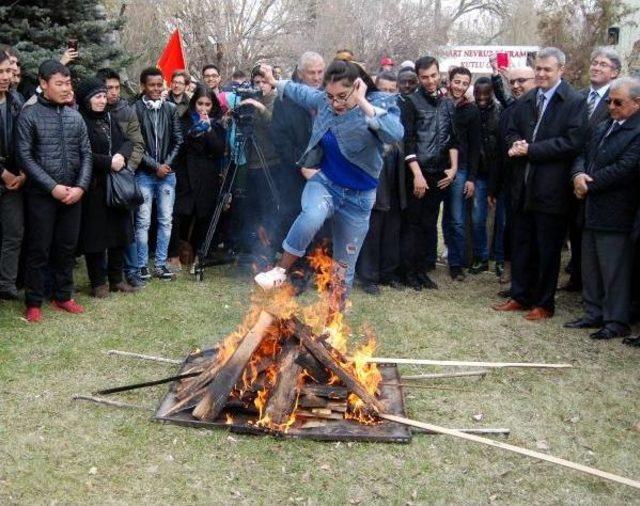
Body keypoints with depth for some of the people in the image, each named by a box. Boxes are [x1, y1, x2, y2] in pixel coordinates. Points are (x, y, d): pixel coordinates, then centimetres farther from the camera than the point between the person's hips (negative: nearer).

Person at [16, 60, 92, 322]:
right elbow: (25, 156, -9)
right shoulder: (29, 115, -5)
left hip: (72, 193, 4)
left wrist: (80, 186, -7)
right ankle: (34, 302, 11)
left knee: (67, 247, 10)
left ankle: (63, 296, 23)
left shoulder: (75, 117, 8)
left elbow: (86, 154, 8)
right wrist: (52, 187, -15)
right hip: (42, 194, -4)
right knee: (39, 249, 1)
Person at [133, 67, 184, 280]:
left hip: (167, 172, 4)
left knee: (166, 220, 6)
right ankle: (142, 265, 8)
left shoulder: (171, 108, 6)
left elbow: (178, 140, 7)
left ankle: (160, 264, 14)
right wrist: (155, 166, -9)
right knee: (143, 221, -1)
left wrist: (167, 164, -4)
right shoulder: (135, 109, -5)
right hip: (144, 173, -3)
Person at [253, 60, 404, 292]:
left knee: (344, 266, 9)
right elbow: (301, 91, 16)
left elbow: (395, 134, -39)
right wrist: (275, 82, 29)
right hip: (324, 181, 1)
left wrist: (364, 104, -40)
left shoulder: (381, 103, -18)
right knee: (312, 216, -36)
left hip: (358, 196, -1)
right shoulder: (323, 100, -7)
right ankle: (280, 270, -18)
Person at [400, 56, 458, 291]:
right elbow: (408, 141, -9)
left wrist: (453, 168, 3)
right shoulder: (412, 102, -3)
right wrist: (417, 174, -14)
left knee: (430, 223, 8)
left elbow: (453, 139, 14)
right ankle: (410, 272, 8)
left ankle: (423, 270, 16)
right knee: (413, 224, 1)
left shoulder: (448, 104, 12)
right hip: (418, 172, -4)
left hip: (439, 174, 5)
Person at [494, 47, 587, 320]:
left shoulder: (574, 102, -8)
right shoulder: (525, 100, 11)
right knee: (522, 244, 14)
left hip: (551, 188, -6)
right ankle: (520, 296, 26)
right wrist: (516, 144, -6)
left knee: (548, 248, 4)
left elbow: (573, 142, -16)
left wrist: (531, 149, -17)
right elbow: (512, 131, 18)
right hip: (524, 184, 6)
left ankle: (544, 303, 15)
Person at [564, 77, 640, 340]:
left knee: (615, 271, 0)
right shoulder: (603, 127, 15)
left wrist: (589, 184, -12)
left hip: (614, 215, -8)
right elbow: (583, 155, 15)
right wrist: (578, 174, -8)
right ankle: (594, 314, 27)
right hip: (591, 210, 8)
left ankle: (616, 322, 10)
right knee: (591, 268, 16)